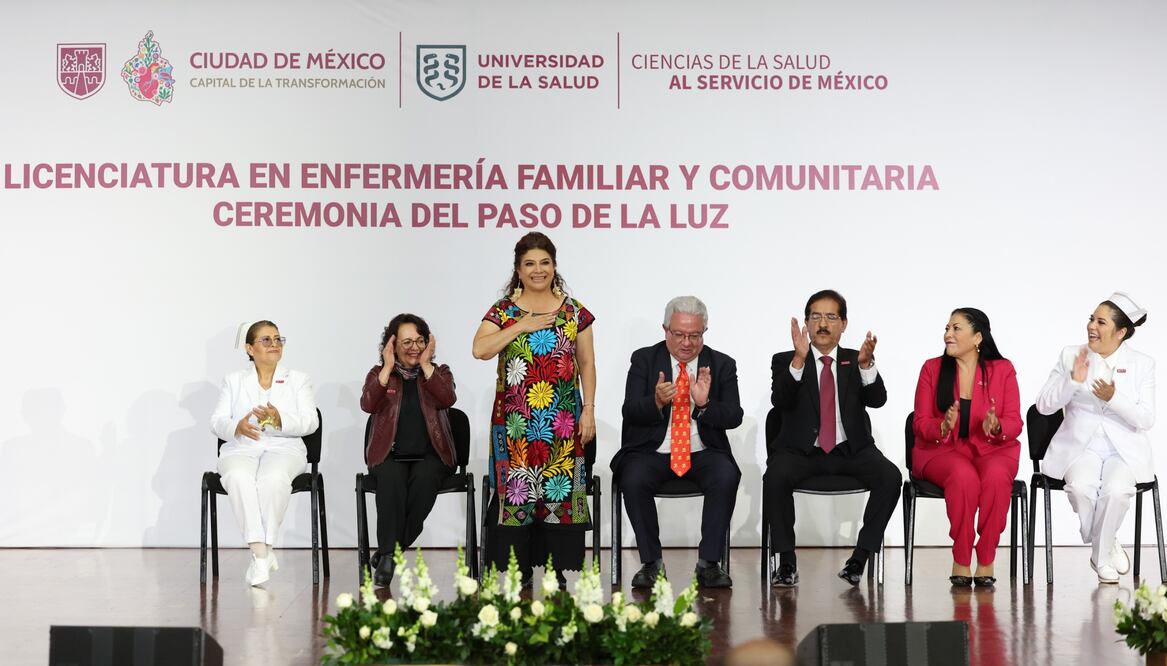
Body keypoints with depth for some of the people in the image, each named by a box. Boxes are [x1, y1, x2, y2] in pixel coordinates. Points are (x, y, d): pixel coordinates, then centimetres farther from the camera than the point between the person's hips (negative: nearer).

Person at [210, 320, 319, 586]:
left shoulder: (298, 380, 18)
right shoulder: (234, 381, 21)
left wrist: (279, 419, -17)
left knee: (273, 478, -38)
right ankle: (261, 553, -39)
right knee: (239, 479, -37)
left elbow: (310, 422, 4)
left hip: (284, 448, -1)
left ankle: (260, 555, -31)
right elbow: (217, 422, 9)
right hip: (241, 449, 1)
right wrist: (238, 427, -15)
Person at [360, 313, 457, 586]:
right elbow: (368, 405, -5)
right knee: (391, 478, -35)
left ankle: (388, 553, -29)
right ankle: (388, 554, -39)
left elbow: (447, 400, -6)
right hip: (391, 455, 0)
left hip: (430, 455, 0)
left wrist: (426, 365, -6)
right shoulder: (379, 374, 15)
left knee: (425, 477, -35)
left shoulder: (439, 373, 15)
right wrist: (388, 368, -7)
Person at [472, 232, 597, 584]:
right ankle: (517, 569, 3)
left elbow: (587, 364, 10)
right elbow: (480, 350, -9)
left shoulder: (573, 311, 8)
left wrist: (589, 409, 2)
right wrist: (522, 325, -12)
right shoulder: (504, 311, 5)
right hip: (516, 420, -1)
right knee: (516, 488, -3)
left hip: (563, 421, 1)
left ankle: (557, 569, 3)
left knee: (560, 489, -2)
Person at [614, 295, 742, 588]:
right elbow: (630, 411, -6)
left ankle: (709, 563, -22)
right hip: (652, 452, 0)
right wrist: (657, 401, -28)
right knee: (633, 480, -31)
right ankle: (651, 563, -16)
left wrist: (705, 403, -23)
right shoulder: (644, 359, 4)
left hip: (703, 453, 0)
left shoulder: (722, 365, 6)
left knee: (727, 476, -31)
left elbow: (734, 417, -3)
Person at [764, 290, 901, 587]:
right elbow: (780, 401, -12)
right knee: (775, 477, -33)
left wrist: (865, 363, -23)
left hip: (850, 450, 2)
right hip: (801, 450, -2)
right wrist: (799, 360, -26)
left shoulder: (855, 361, 13)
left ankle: (861, 556, -16)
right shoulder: (785, 361, 7)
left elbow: (877, 400, -4)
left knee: (891, 476, -26)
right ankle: (786, 560, -18)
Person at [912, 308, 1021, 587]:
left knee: (997, 477, -36)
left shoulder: (1003, 370, 5)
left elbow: (1014, 423, 0)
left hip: (992, 449, 1)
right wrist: (943, 427, -21)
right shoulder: (932, 368, 5)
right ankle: (961, 562, -25)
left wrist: (996, 427, -24)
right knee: (963, 476, -36)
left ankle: (986, 561, -25)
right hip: (942, 450, 0)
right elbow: (920, 424, 2)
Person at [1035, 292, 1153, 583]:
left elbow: (1145, 420, -4)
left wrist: (1113, 398, -20)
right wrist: (1073, 380, -14)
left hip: (1124, 450, 0)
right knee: (1081, 487, -32)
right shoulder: (1071, 355, 5)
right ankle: (1106, 548, -5)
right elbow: (1044, 405, 2)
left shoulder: (1142, 363, 3)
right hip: (1080, 447, 1)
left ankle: (1101, 554, -6)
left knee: (1117, 490, -33)